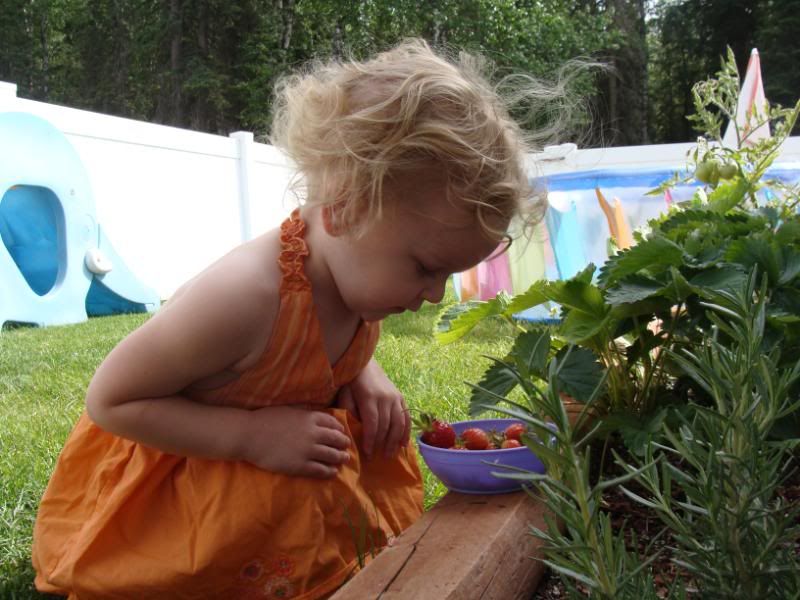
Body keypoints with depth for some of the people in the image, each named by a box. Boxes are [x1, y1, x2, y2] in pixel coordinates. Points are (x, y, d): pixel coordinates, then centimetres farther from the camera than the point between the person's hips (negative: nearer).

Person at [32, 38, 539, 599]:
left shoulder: (358, 270, -15)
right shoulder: (242, 296, -37)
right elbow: (110, 400, -27)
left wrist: (364, 374, -13)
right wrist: (251, 434, -34)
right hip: (159, 480, -7)